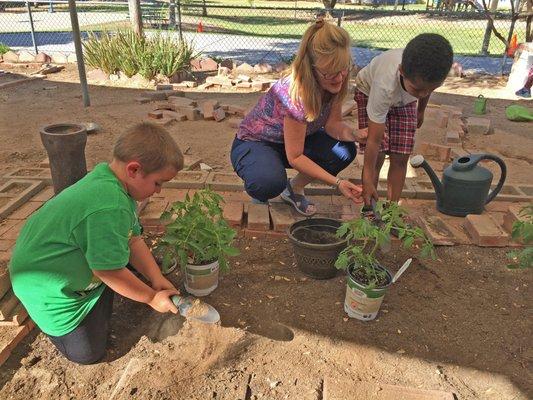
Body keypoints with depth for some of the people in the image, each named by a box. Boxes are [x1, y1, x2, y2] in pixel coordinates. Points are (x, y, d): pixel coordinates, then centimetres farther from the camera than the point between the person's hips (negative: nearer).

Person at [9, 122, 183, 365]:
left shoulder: (108, 180, -8)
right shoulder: (110, 208, -38)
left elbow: (133, 239, -2)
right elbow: (111, 272, -29)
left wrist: (158, 281, -5)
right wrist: (152, 298, -14)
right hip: (46, 287, -8)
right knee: (87, 353, 4)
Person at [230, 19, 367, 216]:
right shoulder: (294, 92, -34)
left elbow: (333, 124, -6)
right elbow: (295, 157, -28)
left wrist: (356, 134, -28)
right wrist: (337, 182, -32)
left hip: (295, 141, 7)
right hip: (253, 145, -7)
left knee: (345, 151, -15)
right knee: (271, 181, -39)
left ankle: (295, 188, 8)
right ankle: (259, 195, 0)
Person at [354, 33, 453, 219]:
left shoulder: (430, 72, -34)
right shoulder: (385, 85, -45)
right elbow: (374, 140, -38)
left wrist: (421, 111, 12)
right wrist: (368, 180, -33)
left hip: (404, 100, 4)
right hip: (370, 91, -3)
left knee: (400, 157, -4)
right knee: (377, 156, -12)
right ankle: (368, 208, 5)